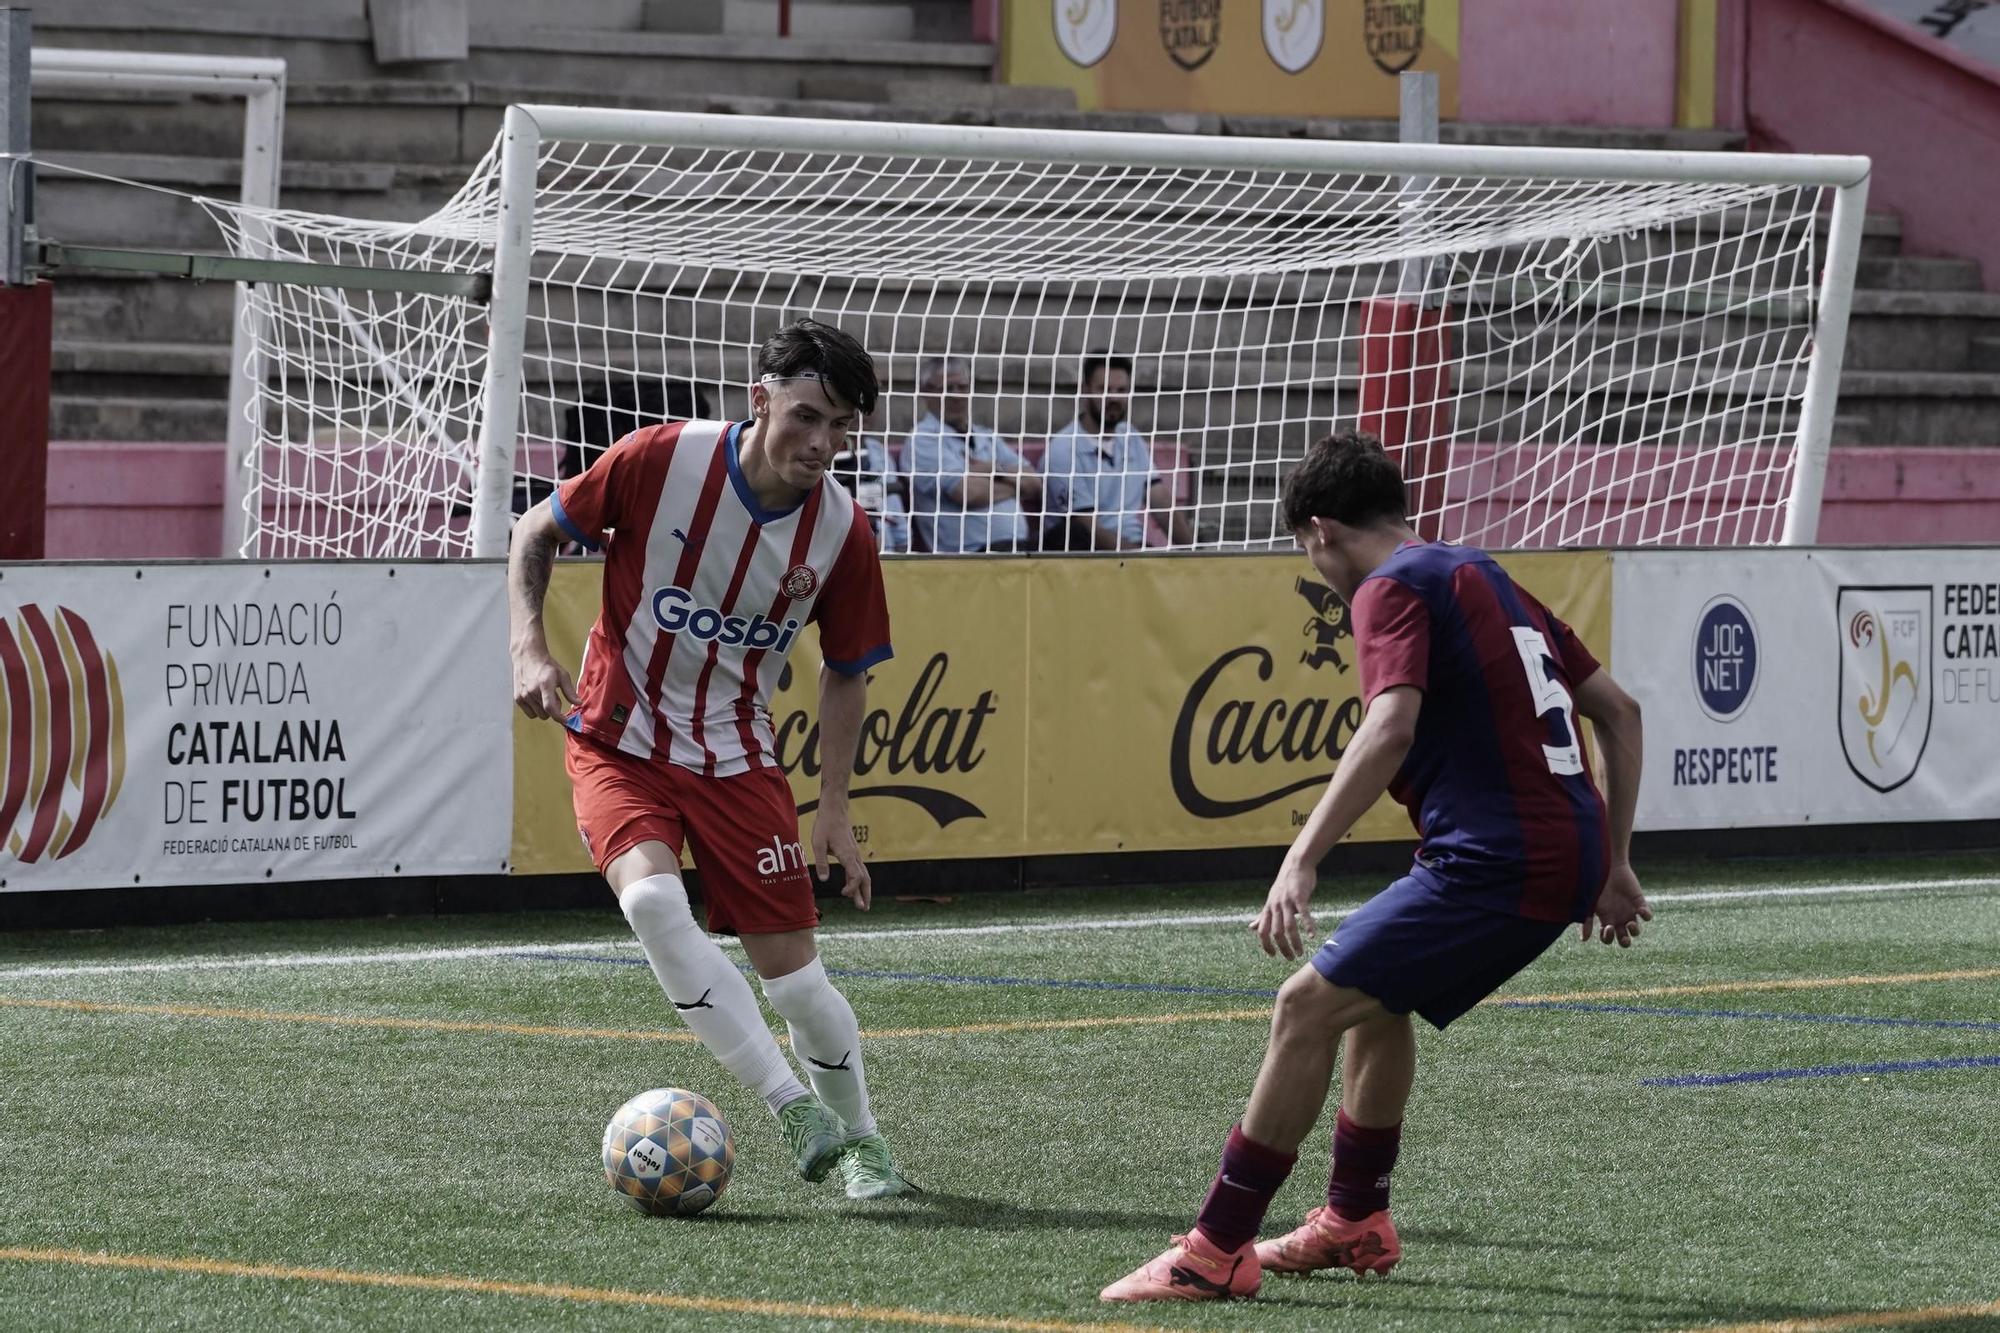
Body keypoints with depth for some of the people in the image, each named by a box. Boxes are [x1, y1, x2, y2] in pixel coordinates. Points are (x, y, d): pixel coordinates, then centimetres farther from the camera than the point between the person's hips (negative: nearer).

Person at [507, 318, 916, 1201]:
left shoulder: (840, 531, -9)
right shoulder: (661, 461, -18)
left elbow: (845, 673, 5)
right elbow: (537, 533, -3)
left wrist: (833, 810, -1)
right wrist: (530, 648, -17)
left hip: (735, 755, 2)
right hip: (619, 740, -2)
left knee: (792, 969, -4)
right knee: (652, 897, -30)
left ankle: (858, 1139, 23)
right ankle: (795, 1111, -24)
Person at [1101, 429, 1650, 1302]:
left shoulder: (1395, 590, -7)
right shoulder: (1485, 577, 21)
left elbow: (1389, 727, -26)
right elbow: (1617, 711, 24)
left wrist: (1301, 862, -31)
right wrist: (1612, 867, 28)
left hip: (1496, 861, -10)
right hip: (1569, 853, 10)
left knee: (1307, 1008, -8)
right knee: (1376, 996, 27)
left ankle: (1218, 1251, -6)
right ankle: (1356, 1222, 34)